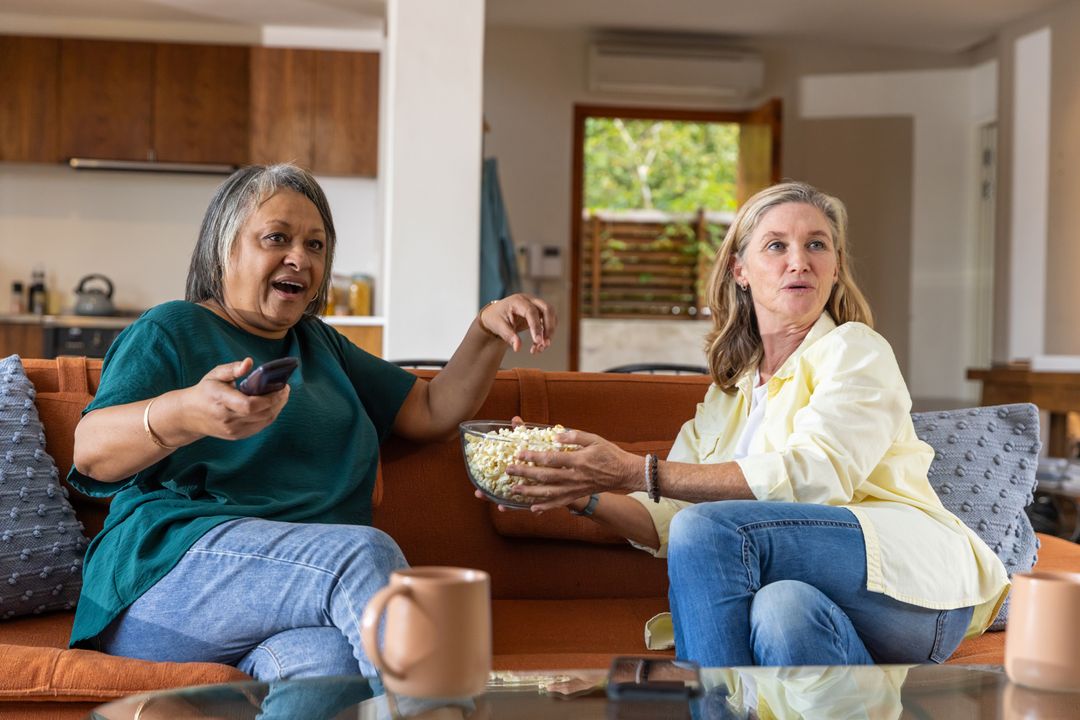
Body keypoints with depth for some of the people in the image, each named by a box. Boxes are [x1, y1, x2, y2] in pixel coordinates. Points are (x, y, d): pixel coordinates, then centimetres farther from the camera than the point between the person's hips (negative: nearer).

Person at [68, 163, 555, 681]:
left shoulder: (319, 343, 31)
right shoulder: (172, 330, 9)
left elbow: (432, 411, 30)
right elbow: (90, 452, -8)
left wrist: (488, 331, 12)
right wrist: (184, 413, -30)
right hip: (168, 571, -4)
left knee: (328, 662, -37)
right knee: (366, 551, -33)